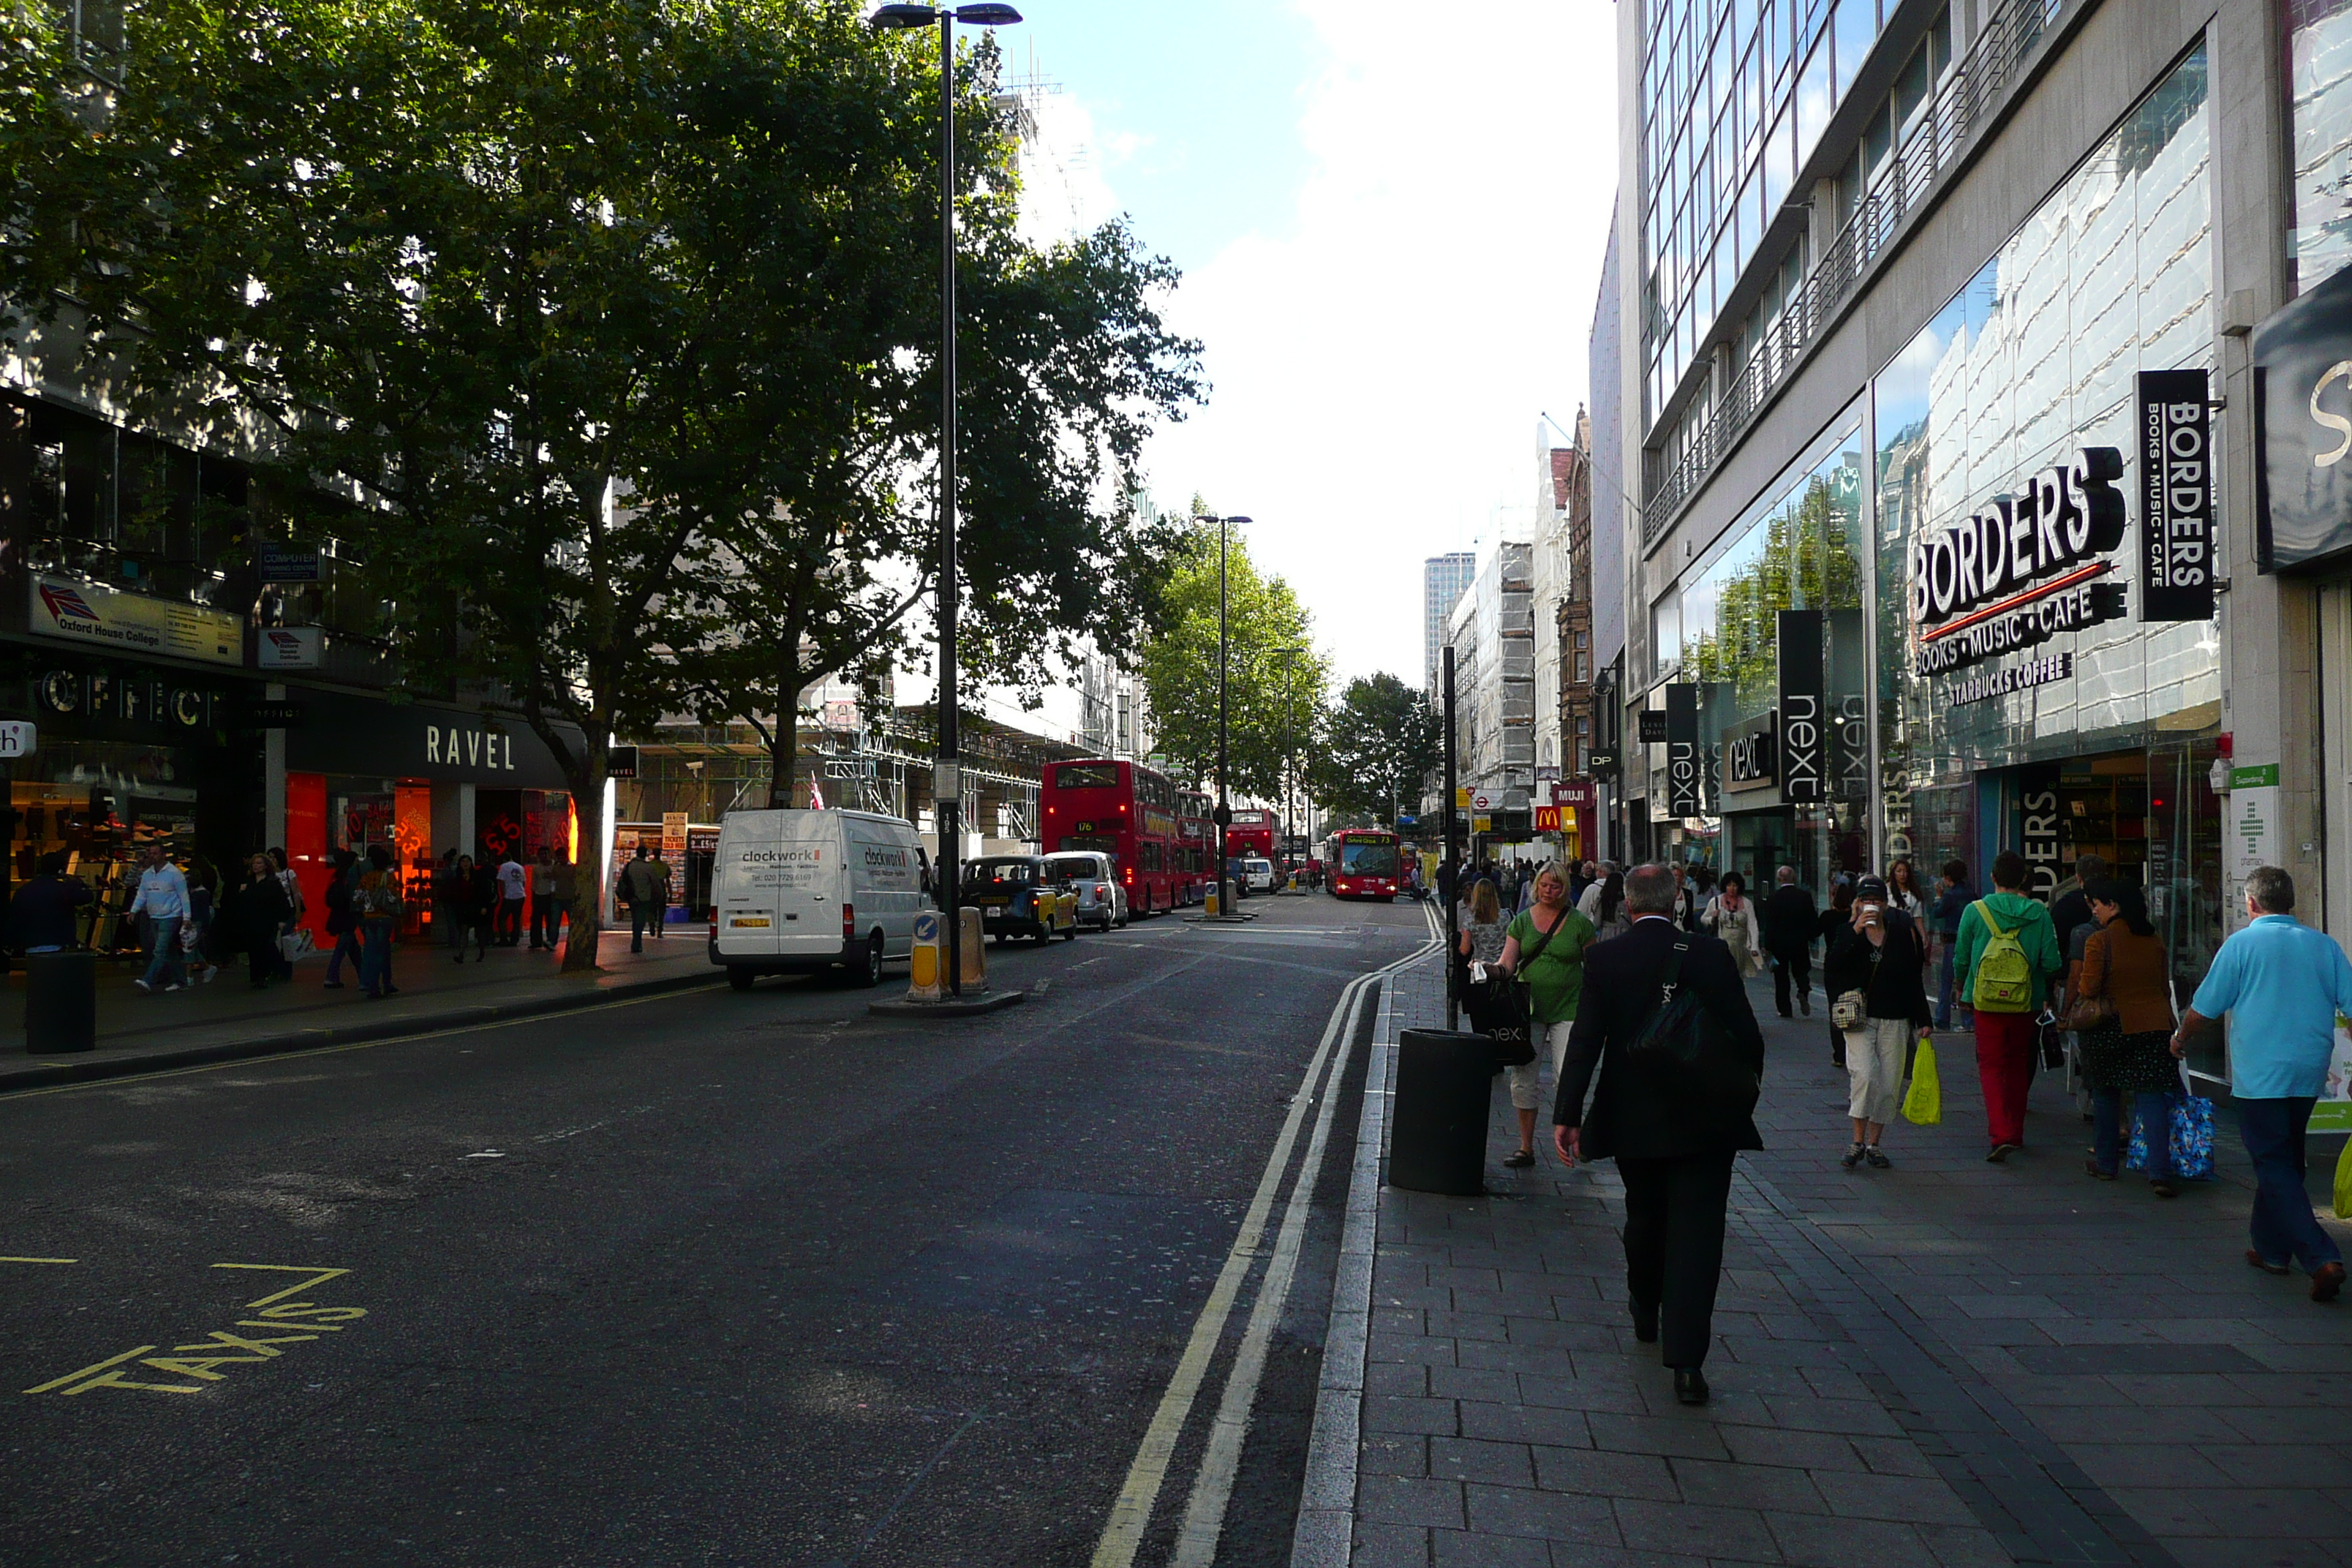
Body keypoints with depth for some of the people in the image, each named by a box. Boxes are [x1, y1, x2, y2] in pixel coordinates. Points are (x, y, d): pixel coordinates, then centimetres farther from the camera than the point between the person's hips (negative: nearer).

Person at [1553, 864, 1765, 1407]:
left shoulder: (1603, 959, -6)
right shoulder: (1711, 953, -7)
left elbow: (1585, 1041, -10)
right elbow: (1746, 1035, -5)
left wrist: (1566, 1114, -8)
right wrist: (1742, 1097, 9)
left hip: (1631, 1118, 2)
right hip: (1703, 1119, -2)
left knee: (1644, 1218, 22)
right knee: (1695, 1234, 0)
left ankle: (1646, 1316, 43)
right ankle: (1686, 1360, -5)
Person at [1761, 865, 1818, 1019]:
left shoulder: (1773, 899, -11)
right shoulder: (1805, 896, -5)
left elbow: (1769, 925, -10)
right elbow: (1813, 920, 0)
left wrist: (1768, 946, -5)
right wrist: (1811, 937, 13)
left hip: (1779, 944, -1)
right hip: (1800, 943, 1)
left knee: (1781, 975, 9)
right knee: (1801, 971, 16)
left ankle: (1784, 1008, 8)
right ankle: (1803, 991, -14)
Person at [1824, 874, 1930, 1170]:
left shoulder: (1901, 934, 7)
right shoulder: (1849, 932, 3)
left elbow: (1914, 980, 12)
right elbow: (1832, 964, -16)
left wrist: (1922, 1020, 9)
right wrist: (1855, 931, -22)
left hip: (1895, 1020, 2)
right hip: (1859, 1017, -2)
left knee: (1889, 1084, 2)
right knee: (1864, 1074, -18)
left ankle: (1874, 1144, 14)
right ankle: (1858, 1142, -8)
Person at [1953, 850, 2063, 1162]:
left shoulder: (1975, 911, -6)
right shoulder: (2039, 914, -3)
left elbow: (1960, 959, 1)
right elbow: (2052, 964, -4)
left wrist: (1963, 988, 20)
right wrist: (2045, 990, 17)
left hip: (1986, 1001, -2)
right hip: (2027, 1002, 2)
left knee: (1991, 1066, 2)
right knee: (2018, 1066, 16)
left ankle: (2000, 1134, -14)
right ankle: (2015, 1133, 25)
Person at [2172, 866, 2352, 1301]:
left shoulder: (2242, 944, -6)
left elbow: (2204, 1008, -2)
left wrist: (2181, 1040, 17)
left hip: (2260, 1075, -5)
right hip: (2309, 1074, 5)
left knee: (2275, 1167, -2)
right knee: (2284, 1161, 20)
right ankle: (2271, 1248, 29)